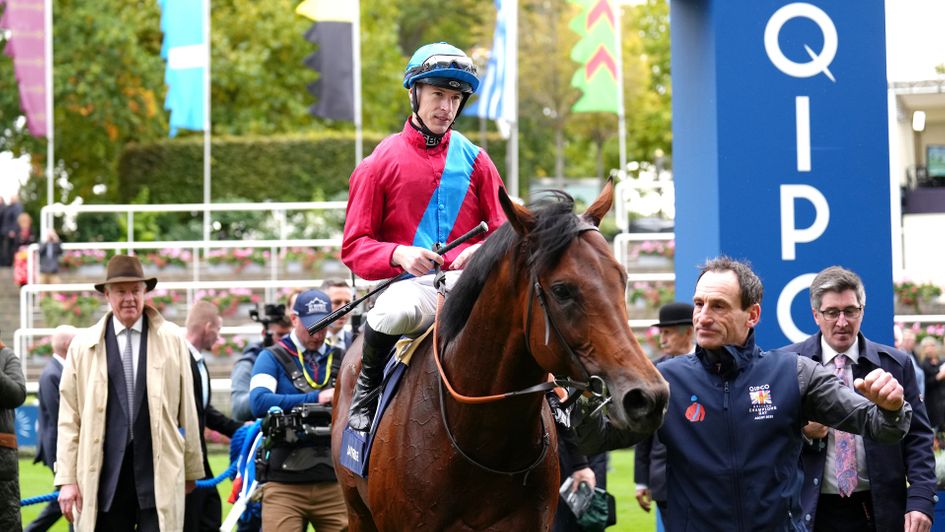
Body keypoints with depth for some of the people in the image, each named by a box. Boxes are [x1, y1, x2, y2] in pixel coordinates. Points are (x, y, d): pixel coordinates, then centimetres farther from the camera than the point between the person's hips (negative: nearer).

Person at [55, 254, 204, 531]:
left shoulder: (172, 339, 7)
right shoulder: (83, 345, 7)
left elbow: (187, 410, 8)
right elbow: (69, 418, 6)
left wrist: (191, 469, 9)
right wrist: (67, 479, 0)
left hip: (159, 471, -1)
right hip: (105, 474, 1)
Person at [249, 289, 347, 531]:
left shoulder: (340, 360, 14)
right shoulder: (273, 358, 4)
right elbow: (259, 402, -14)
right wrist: (315, 398, -20)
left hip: (333, 482, 3)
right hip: (285, 484, -3)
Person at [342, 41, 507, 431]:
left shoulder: (474, 160, 15)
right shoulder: (380, 164, 8)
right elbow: (354, 246, 5)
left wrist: (483, 251, -10)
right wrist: (398, 255, -16)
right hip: (411, 284, -2)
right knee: (394, 312, -40)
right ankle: (368, 387, -8)